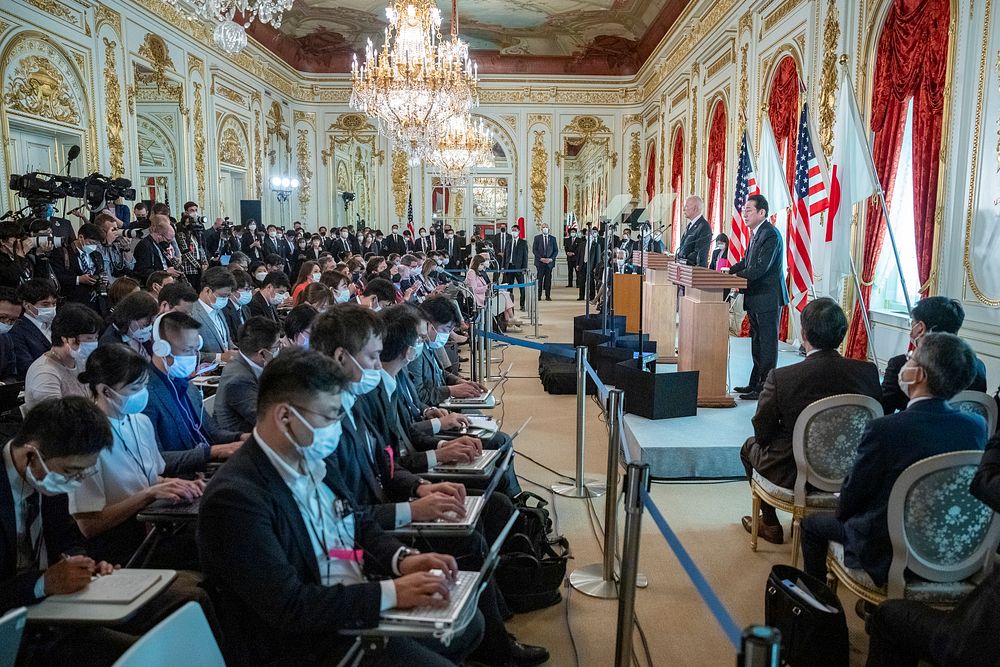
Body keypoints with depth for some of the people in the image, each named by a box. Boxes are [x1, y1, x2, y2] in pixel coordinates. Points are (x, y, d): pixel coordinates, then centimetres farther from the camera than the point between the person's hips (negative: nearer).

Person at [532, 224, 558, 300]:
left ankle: (548, 296, 5)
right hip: (540, 262, -1)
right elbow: (534, 250, 0)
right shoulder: (537, 238, 5)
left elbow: (556, 250, 8)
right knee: (539, 279, -3)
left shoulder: (553, 238, 9)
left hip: (549, 262, 1)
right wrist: (540, 258, -11)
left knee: (548, 279, 1)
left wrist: (551, 259, -7)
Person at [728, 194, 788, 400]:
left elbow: (760, 268, -24)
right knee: (757, 343, 17)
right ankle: (755, 384, 27)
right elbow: (747, 261, 19)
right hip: (756, 298, 10)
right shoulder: (755, 233, 14)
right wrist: (730, 270, 4)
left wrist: (734, 278, -21)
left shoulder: (771, 235, -18)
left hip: (768, 298, -10)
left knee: (767, 344, -3)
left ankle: (765, 388, 3)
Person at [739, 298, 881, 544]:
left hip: (792, 477, -4)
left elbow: (763, 434, -11)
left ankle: (770, 525, 34)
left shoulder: (780, 378, -24)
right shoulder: (867, 371, -14)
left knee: (751, 446, 27)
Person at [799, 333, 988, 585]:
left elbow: (853, 494, -16)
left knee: (812, 524, 17)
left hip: (887, 555, -6)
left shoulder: (885, 429, -29)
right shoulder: (977, 425, -12)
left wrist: (842, 514, 8)